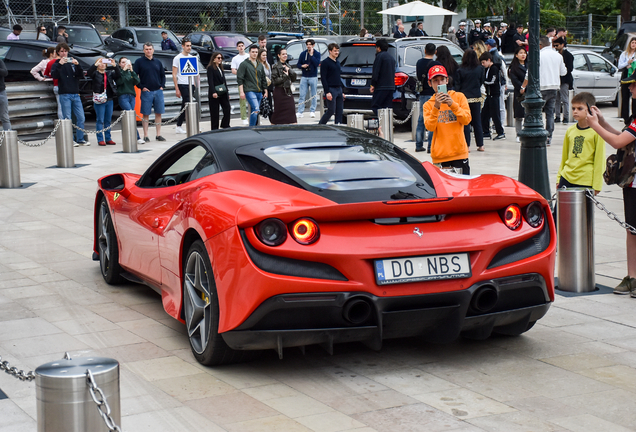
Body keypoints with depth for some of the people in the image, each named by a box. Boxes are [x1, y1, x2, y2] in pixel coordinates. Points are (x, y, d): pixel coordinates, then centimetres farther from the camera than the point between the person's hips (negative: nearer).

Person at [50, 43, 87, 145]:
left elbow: (81, 75, 4)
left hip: (75, 94, 4)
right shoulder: (57, 64, 6)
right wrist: (60, 64, -22)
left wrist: (77, 65, -12)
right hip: (64, 95, -4)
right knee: (67, 119, -4)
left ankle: (80, 139, 9)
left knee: (81, 118, 1)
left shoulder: (72, 62, 14)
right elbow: (54, 75, -12)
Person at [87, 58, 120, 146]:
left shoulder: (109, 73, 12)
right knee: (100, 120, -3)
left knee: (108, 120, 9)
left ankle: (108, 139, 15)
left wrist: (115, 66, -16)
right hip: (99, 100, -4)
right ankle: (100, 139, 0)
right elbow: (88, 73, -18)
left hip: (109, 99, 4)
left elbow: (118, 76, -3)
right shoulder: (95, 73, 2)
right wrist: (96, 64, -26)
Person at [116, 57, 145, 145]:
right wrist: (124, 70, -12)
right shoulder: (118, 72, 4)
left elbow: (137, 81, 2)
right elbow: (119, 81, -13)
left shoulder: (130, 72, 17)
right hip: (123, 96, -5)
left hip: (132, 96, 5)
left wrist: (132, 71, -8)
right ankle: (137, 138, -22)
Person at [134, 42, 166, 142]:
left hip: (158, 91, 4)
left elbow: (163, 75, 20)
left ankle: (158, 134, 11)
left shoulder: (157, 62, 12)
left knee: (159, 113, 4)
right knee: (146, 114, 0)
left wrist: (162, 86, 6)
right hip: (146, 91, -3)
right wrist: (141, 87, -8)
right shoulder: (139, 62, 0)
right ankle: (146, 136, 4)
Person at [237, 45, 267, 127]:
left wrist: (265, 91, 19)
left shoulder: (260, 65, 18)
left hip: (259, 92, 6)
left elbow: (263, 79, 23)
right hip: (249, 91, -6)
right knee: (256, 110, -20)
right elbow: (239, 79, -5)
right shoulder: (244, 64, -1)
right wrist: (241, 92, -12)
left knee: (254, 112, 7)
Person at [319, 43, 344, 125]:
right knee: (331, 111, -9)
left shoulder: (337, 63, 19)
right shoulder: (325, 62, -6)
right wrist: (327, 92, -19)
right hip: (331, 89, -8)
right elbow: (323, 78, -11)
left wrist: (342, 92, 20)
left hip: (339, 90, 8)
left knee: (339, 112, 4)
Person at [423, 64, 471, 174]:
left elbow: (467, 120, -4)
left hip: (459, 153, 0)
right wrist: (436, 107, -20)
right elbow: (430, 127, -8)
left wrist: (452, 105, -17)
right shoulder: (428, 105, 6)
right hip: (439, 156, 0)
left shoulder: (459, 97, 6)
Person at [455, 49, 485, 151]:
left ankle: (467, 145, 1)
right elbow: (481, 82, 10)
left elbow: (457, 86, -6)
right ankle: (480, 145, 13)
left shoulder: (460, 70, -9)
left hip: (464, 97, -3)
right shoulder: (480, 69, -2)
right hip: (476, 97, 3)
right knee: (477, 121, 10)